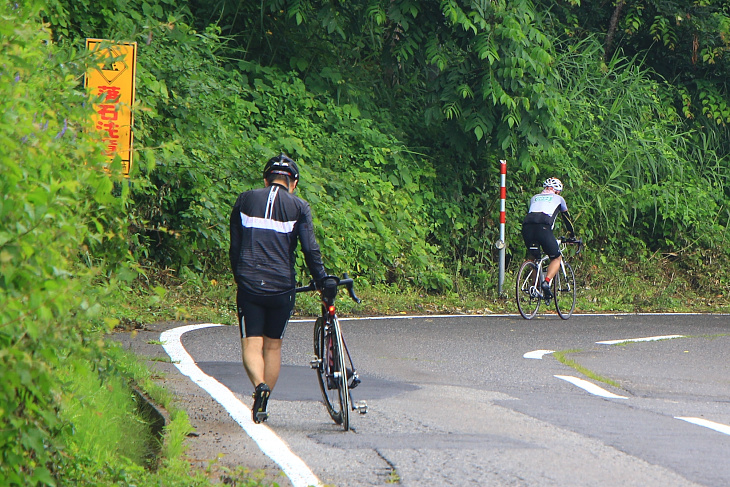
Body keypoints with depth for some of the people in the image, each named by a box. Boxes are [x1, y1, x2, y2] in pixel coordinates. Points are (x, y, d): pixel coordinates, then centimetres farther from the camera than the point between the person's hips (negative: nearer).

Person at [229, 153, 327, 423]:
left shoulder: (245, 200, 8)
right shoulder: (298, 207, 2)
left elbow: (234, 247, 10)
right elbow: (310, 250, -5)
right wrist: (323, 281, 4)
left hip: (249, 284, 0)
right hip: (282, 287, 0)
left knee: (252, 344, 1)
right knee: (273, 345, 13)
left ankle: (259, 385, -27)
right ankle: (263, 405, 15)